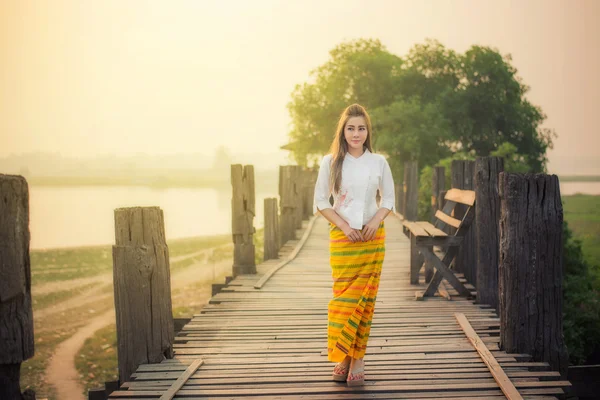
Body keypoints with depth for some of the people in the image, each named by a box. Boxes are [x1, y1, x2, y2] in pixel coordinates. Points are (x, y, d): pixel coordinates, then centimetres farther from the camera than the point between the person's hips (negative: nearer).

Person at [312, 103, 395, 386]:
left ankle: (358, 359, 8)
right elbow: (320, 202, 1)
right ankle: (342, 358, 5)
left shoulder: (378, 162, 5)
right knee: (344, 297, -6)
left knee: (366, 299, 1)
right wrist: (344, 226, -10)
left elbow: (389, 199, 11)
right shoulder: (331, 162, 0)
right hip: (342, 236, -1)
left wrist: (377, 220, -8)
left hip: (373, 236, 2)